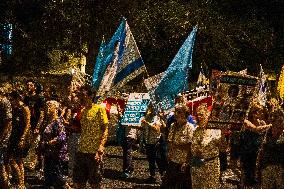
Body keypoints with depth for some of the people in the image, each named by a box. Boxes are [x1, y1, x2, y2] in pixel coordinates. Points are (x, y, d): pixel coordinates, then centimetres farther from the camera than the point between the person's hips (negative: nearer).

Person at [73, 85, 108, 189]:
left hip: (94, 152, -6)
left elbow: (105, 130, -9)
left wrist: (100, 150, -19)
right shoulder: (82, 111, 14)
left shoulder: (99, 109, -5)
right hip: (81, 151, 6)